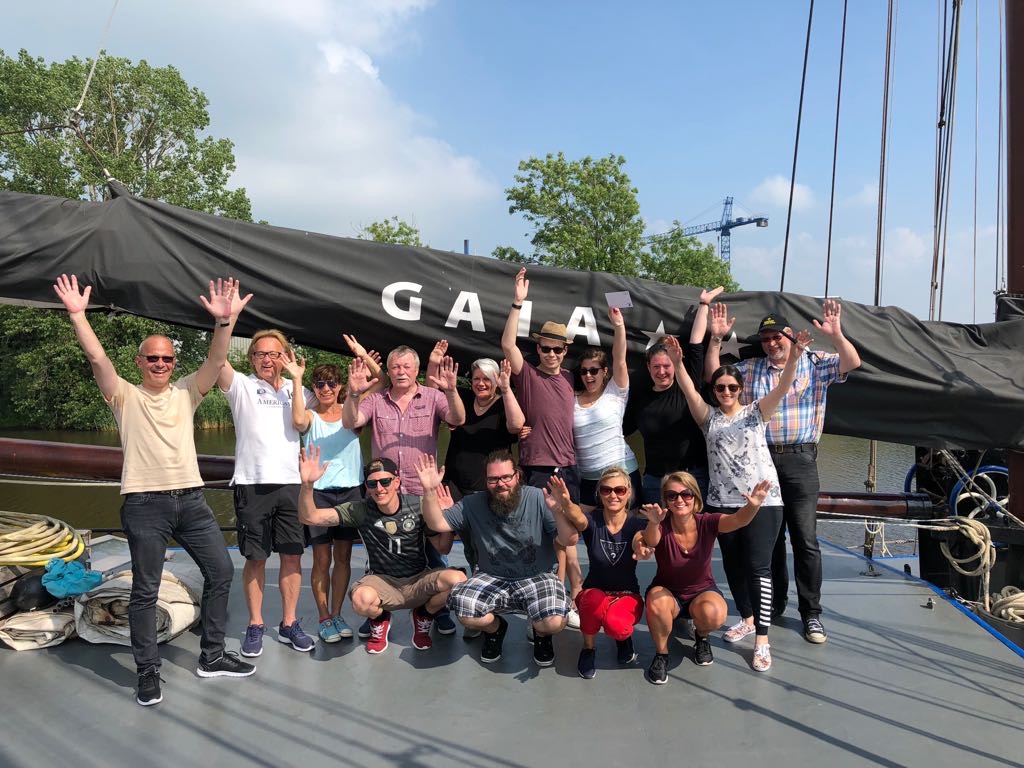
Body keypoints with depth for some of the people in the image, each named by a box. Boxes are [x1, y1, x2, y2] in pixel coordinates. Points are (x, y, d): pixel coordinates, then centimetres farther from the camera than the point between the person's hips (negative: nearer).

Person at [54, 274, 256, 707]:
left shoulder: (186, 393, 10)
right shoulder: (125, 396, 4)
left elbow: (216, 361, -4)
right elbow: (97, 358, -10)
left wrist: (225, 322, -19)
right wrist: (77, 315, -19)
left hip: (191, 498, 4)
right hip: (144, 504, -4)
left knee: (221, 571, 7)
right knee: (145, 589, 3)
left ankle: (212, 657, 22)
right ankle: (148, 673, 17)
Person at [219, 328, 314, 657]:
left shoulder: (297, 390, 11)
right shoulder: (241, 386, 3)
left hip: (290, 483, 3)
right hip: (252, 484, -2)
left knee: (292, 555, 7)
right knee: (255, 558, 6)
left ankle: (289, 624, 19)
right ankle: (255, 626, 20)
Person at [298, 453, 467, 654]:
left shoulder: (417, 505, -9)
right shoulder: (359, 510, -10)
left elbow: (443, 547, -1)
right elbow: (309, 517, -15)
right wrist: (307, 484, -33)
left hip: (418, 580, 1)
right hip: (383, 582, -1)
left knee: (458, 579, -30)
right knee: (361, 599, -37)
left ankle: (423, 616, 6)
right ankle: (380, 619, 5)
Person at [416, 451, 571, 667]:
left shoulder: (538, 498, -12)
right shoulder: (473, 505, -2)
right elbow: (437, 524, -4)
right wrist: (429, 491, -20)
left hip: (537, 578, -2)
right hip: (492, 579, 2)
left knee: (554, 622, -30)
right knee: (464, 610, -27)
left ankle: (541, 634, 12)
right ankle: (494, 628, 12)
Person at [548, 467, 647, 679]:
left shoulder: (638, 524, -8)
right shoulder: (592, 519, -9)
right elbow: (579, 519, -35)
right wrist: (564, 505, -60)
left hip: (627, 596, 0)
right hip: (594, 592, 0)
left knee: (615, 625, -34)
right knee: (595, 600, -36)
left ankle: (623, 636, 6)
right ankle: (588, 648, -5)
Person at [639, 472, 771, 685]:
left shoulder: (707, 523, -18)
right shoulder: (662, 526, -20)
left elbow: (738, 520, -38)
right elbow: (650, 542, -43)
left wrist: (753, 506, -61)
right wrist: (653, 524, -67)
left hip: (702, 591, 1)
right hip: (667, 593, -1)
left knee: (714, 614, -33)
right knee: (657, 602, -36)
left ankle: (701, 636, 5)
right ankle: (661, 653, -7)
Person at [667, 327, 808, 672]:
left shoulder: (756, 412, 3)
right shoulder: (709, 418, 7)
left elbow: (781, 388, -12)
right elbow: (688, 391, -8)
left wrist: (793, 358, -29)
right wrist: (677, 362, -24)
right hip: (722, 502, 3)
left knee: (758, 566, -7)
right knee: (733, 564, 14)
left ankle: (762, 640, -4)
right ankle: (747, 618, 35)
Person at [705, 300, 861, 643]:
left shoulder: (815, 364, 5)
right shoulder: (749, 369, 12)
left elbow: (852, 363, -7)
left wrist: (836, 335, -24)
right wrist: (716, 338, -4)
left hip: (799, 460, -3)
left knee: (805, 539, -1)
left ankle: (811, 612, 11)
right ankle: (774, 602, 27)